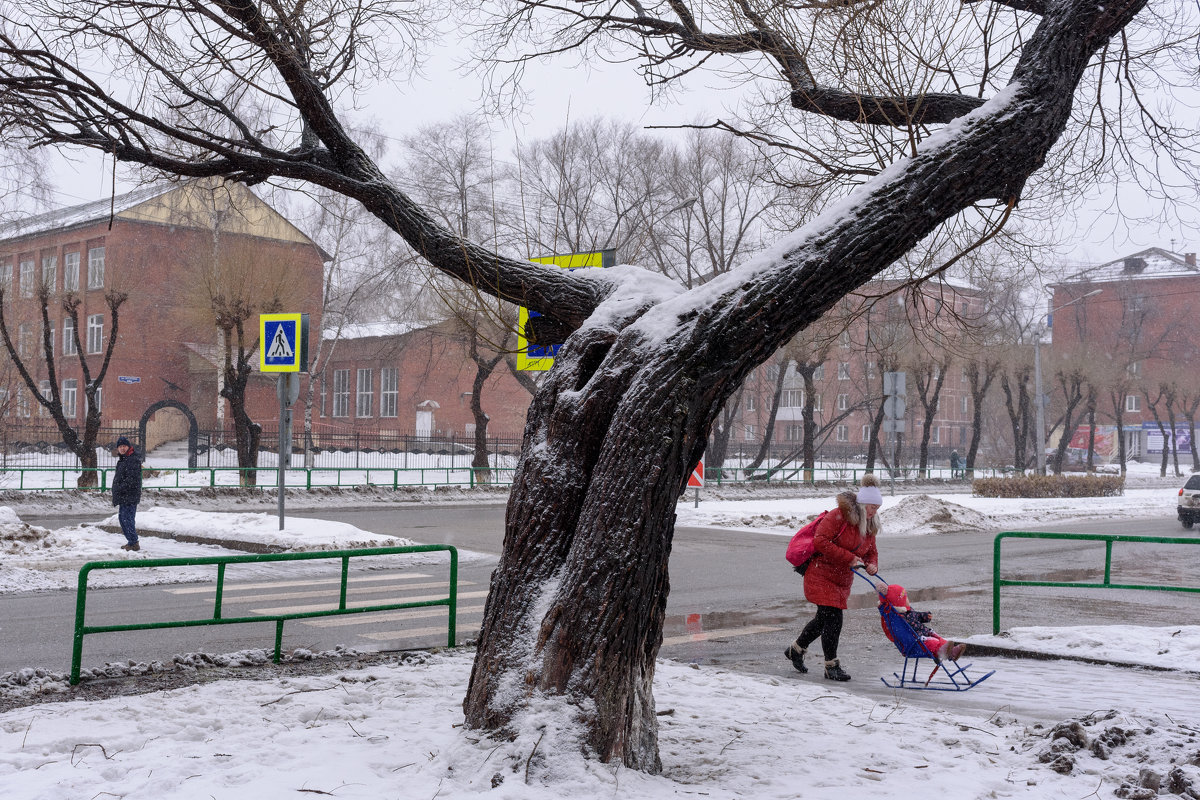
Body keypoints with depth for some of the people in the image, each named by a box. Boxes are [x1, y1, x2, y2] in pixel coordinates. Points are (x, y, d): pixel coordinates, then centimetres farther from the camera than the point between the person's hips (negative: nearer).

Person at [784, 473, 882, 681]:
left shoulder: (869, 525, 7)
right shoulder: (838, 516, -19)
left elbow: (871, 551, 17)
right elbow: (820, 541, -26)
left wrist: (872, 564, -8)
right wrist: (849, 558, -25)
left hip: (842, 580, 8)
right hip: (821, 575, -8)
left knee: (824, 619, 15)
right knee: (832, 618, -11)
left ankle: (796, 649, 35)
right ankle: (831, 666, 0)